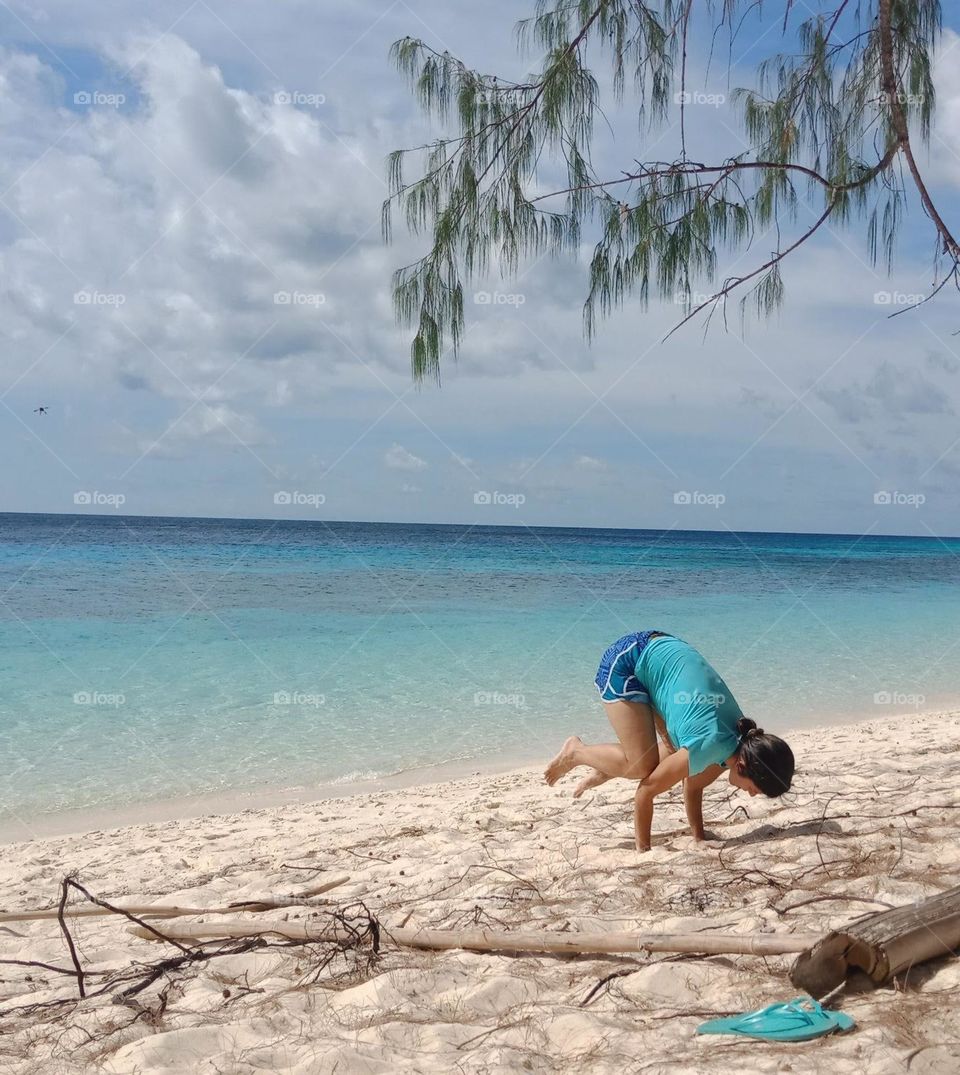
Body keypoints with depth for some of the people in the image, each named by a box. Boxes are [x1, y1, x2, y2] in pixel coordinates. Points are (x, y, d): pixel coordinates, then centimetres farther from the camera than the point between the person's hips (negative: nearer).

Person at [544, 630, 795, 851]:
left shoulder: (741, 743, -6)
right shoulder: (708, 746, -29)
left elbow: (693, 786, 6)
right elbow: (647, 790, -21)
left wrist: (699, 839, 9)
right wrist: (643, 849, -10)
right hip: (624, 661, -8)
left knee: (680, 755, 1)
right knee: (642, 766, -17)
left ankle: (606, 769, 16)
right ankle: (576, 751, 8)